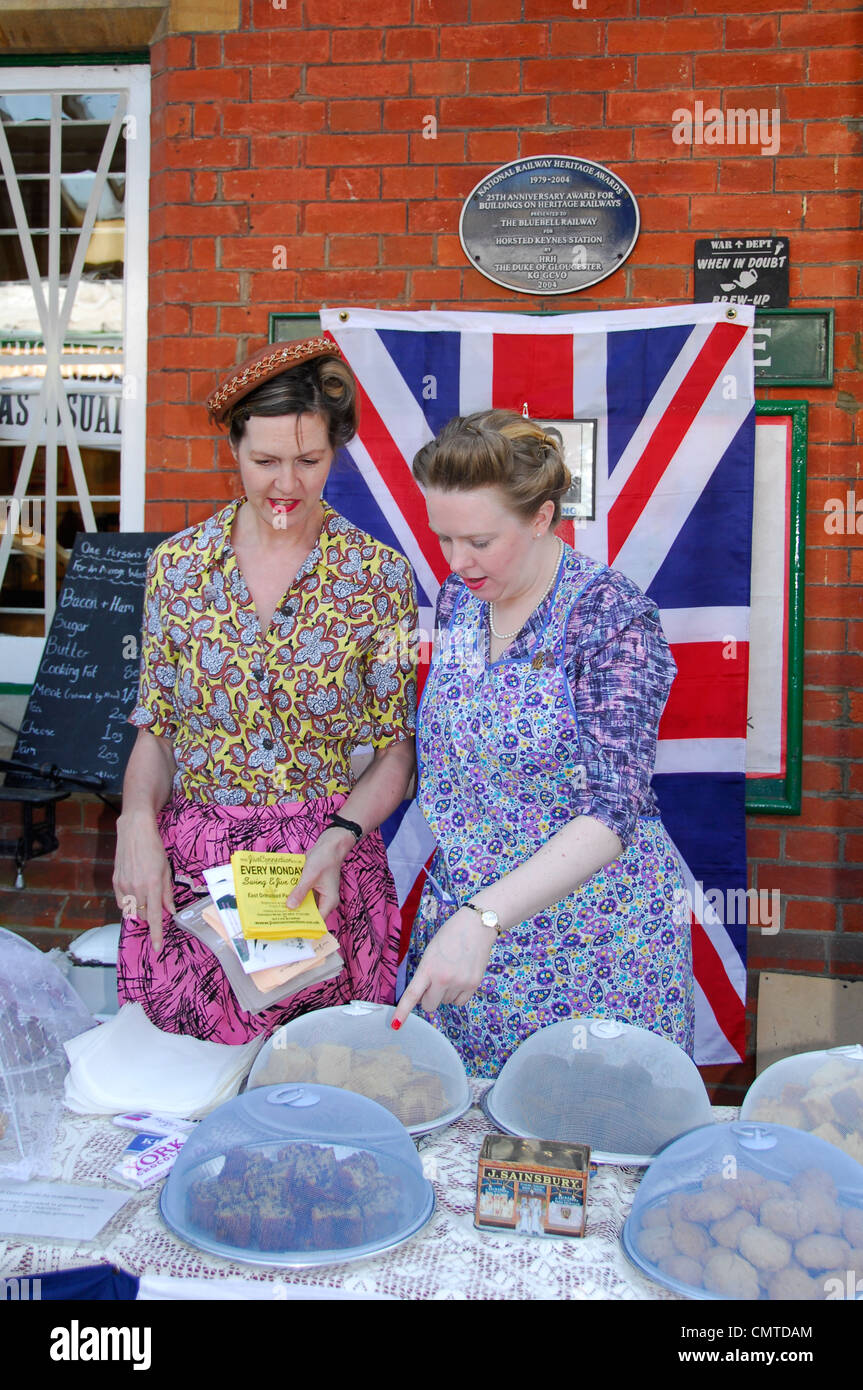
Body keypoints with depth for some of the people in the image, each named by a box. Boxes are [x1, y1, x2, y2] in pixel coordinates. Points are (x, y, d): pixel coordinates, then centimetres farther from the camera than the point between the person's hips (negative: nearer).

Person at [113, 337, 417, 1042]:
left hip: (325, 871, -1)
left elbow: (395, 751, -1)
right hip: (185, 866, 2)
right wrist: (137, 822, -10)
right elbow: (156, 727, 7)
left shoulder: (379, 574, -4)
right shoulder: (178, 563, 2)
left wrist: (339, 840, -17)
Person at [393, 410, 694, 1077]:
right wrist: (453, 916, 9)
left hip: (590, 942, -5)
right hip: (464, 918, 6)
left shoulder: (612, 617, -18)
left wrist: (484, 918, -35)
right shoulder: (458, 599, 2)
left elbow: (612, 810, -25)